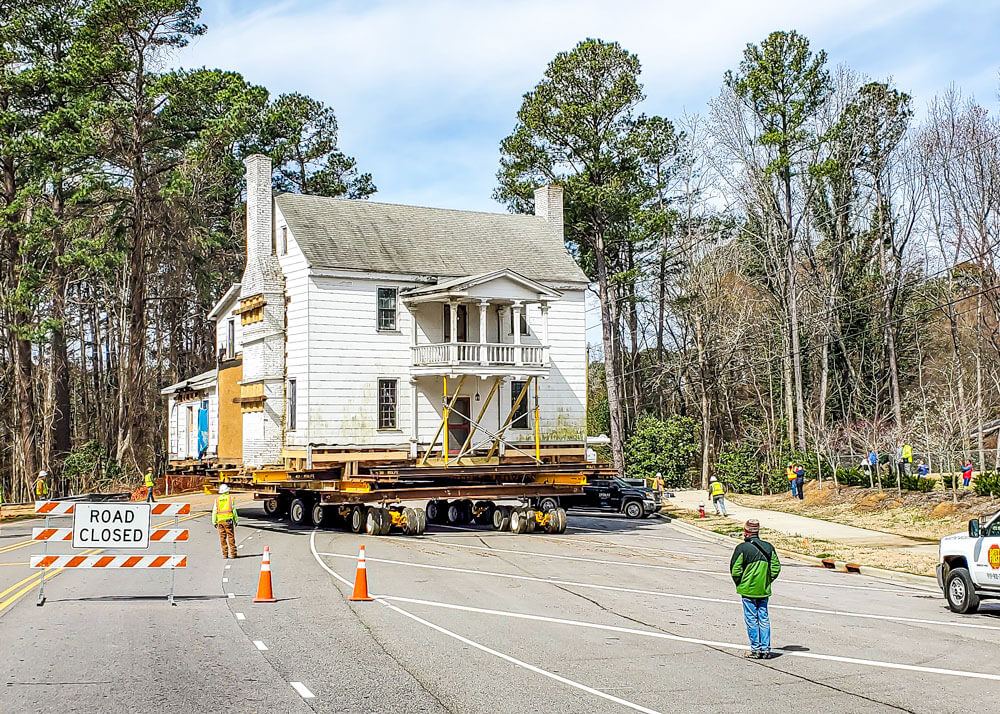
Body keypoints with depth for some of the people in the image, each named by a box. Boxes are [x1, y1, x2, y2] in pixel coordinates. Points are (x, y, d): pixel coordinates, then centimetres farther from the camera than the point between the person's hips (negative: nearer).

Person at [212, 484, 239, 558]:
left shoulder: (217, 499, 5)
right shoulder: (230, 497, -1)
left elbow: (214, 511, 3)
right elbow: (234, 509, -3)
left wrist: (214, 522, 7)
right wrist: (236, 520, 3)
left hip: (220, 520, 2)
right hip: (229, 520, -2)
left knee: (223, 538, 6)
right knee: (231, 537, 2)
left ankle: (225, 554, 6)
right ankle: (233, 553, 1)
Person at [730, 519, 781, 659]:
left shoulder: (742, 548, -13)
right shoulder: (768, 547, 2)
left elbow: (735, 570, -12)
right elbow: (776, 567, 6)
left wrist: (739, 584, 3)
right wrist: (767, 582, 13)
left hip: (748, 590, -4)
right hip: (764, 590, 5)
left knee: (751, 619, 3)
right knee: (764, 618, 11)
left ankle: (755, 650, 6)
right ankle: (766, 649, 12)